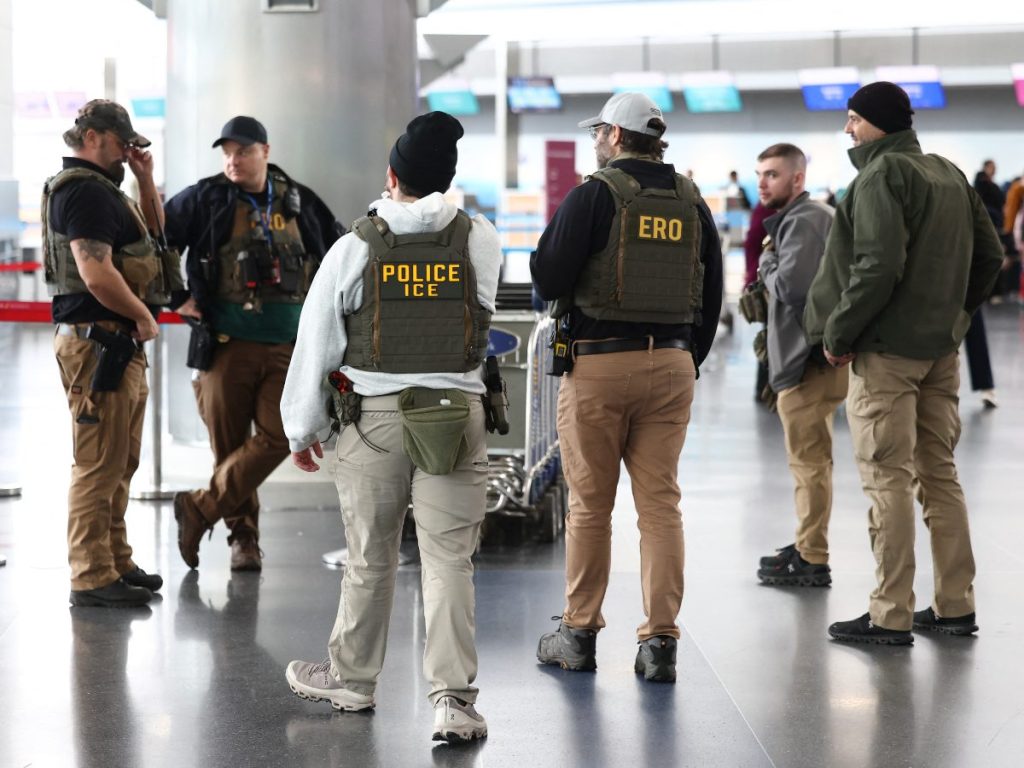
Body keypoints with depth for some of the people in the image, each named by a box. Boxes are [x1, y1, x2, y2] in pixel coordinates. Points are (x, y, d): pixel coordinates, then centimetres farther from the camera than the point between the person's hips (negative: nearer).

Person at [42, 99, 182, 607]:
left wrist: (146, 181, 15)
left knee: (120, 463, 16)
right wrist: (143, 316, -12)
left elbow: (152, 236, 28)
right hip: (97, 341, -11)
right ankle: (92, 578, -5)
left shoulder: (101, 189, 19)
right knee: (100, 464, -8)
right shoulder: (84, 191, -14)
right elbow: (96, 274, -25)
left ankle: (115, 562, 25)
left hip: (119, 342, 11)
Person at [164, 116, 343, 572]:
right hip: (226, 344, -2)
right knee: (229, 445, 3)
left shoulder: (300, 203, 7)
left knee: (277, 437, -10)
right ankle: (243, 536, 19)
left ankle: (201, 509, 2)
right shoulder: (205, 200, -1)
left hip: (288, 346, 2)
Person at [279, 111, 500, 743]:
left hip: (375, 416, 0)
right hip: (458, 417, 1)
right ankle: (455, 699, -5)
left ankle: (352, 679, 30)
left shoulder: (357, 247, -4)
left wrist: (303, 428, 12)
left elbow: (317, 342, 2)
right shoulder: (481, 240, 0)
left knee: (370, 559, 13)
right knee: (450, 561, 0)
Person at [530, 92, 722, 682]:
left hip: (597, 363, -4)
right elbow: (712, 294, 13)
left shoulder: (595, 196, -8)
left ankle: (580, 633, 15)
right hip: (672, 366, 4)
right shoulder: (691, 202, 9)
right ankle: (661, 641, 3)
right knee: (661, 504, 5)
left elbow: (548, 279, -10)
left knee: (590, 505, 6)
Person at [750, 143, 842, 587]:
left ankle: (813, 561, -3)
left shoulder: (801, 222, -14)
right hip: (815, 354, 11)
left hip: (808, 360, -11)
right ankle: (807, 546, 28)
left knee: (809, 459, -7)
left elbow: (790, 285, -26)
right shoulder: (819, 216, 19)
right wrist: (773, 273, 8)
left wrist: (767, 262, -7)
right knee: (810, 459, 18)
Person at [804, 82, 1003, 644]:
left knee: (887, 479, -4)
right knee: (939, 474, 14)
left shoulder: (881, 175, -12)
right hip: (942, 348, 8)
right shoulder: (950, 175, 14)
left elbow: (877, 267, -22)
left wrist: (837, 333, -13)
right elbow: (990, 255, 16)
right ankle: (955, 606, 18)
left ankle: (891, 616, -1)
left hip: (886, 350, -8)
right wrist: (953, 313, 17)